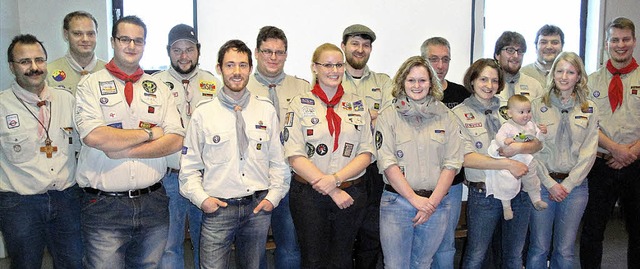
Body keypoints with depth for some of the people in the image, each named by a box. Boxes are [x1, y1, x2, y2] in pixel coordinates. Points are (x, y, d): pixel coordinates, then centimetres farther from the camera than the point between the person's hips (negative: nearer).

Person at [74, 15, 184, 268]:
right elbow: (93, 136, -17)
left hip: (153, 203, 3)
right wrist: (149, 133, -10)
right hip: (104, 206, -3)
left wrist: (123, 150, -13)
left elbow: (175, 141, -3)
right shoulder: (90, 84, 0)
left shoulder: (159, 88, 9)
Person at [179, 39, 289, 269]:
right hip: (217, 209, -2)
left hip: (258, 208, 2)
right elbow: (189, 166, 4)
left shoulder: (266, 110, 5)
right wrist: (201, 198, -8)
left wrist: (273, 196, -1)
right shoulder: (203, 113, 0)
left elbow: (278, 160, 9)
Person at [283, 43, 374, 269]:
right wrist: (332, 192, -14)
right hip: (309, 195, -2)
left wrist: (336, 178, -15)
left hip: (351, 194, 3)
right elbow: (295, 157, -10)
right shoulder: (300, 104, -2)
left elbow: (366, 153, 1)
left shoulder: (357, 104, 8)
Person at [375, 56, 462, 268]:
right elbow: (387, 162, -8)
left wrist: (433, 201, -8)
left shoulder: (446, 117, 6)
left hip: (435, 204, 2)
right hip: (396, 202, -2)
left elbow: (452, 163, 1)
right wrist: (415, 199, -14)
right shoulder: (388, 116, -1)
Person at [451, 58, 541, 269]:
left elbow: (537, 143, 4)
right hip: (483, 194, -4)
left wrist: (519, 148, -18)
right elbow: (466, 158, -16)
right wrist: (508, 164, -20)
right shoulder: (459, 114, -6)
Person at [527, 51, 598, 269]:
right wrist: (550, 183, -9)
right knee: (539, 248, 3)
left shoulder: (589, 109, 6)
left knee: (565, 251, 7)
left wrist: (567, 184, -7)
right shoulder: (538, 106, 1)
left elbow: (588, 152, 1)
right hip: (542, 183, -1)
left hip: (575, 185, 2)